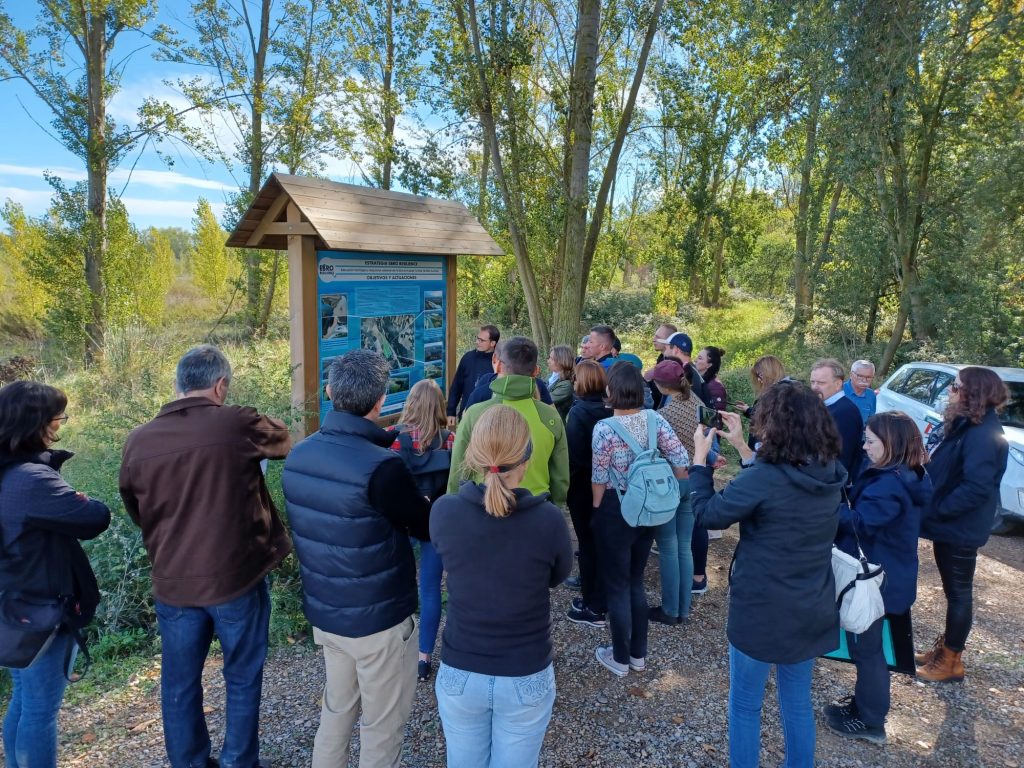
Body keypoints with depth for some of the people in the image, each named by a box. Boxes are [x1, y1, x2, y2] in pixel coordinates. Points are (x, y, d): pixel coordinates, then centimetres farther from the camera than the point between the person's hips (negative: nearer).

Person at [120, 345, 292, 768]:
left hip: (173, 583, 3)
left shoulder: (139, 440, -3)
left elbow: (136, 512, 12)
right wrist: (267, 424, 24)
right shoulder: (238, 424, -15)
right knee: (242, 680, 17)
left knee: (179, 683, 20)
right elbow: (292, 443, 5)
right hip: (236, 578, -3)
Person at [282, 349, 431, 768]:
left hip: (323, 611, 7)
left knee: (336, 708, 26)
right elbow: (430, 529, -12)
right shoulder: (382, 468, -27)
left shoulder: (297, 455, -5)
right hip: (378, 618, -7)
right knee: (382, 726, 14)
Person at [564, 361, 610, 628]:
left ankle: (592, 608, 11)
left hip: (583, 487, -6)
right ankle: (601, 600, 30)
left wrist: (566, 486, -9)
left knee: (587, 543, 3)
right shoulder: (610, 409, 1)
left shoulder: (578, 411, -17)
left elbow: (573, 453, -19)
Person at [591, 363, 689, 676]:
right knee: (636, 581, 20)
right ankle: (638, 654, 32)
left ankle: (620, 659, 24)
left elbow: (599, 478, -13)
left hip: (615, 510, -5)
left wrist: (597, 510, 3)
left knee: (616, 585, 10)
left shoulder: (604, 428, -19)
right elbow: (680, 460, -6)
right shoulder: (654, 419, -5)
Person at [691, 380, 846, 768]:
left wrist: (700, 457, -3)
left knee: (745, 706, 15)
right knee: (798, 703, 24)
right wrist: (742, 448, 13)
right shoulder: (829, 474, -4)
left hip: (761, 612, -6)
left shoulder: (763, 478, -26)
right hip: (810, 611, 7)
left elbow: (707, 513, -13)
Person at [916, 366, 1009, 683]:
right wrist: (934, 510, 7)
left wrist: (936, 511, -22)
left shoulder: (983, 434, -24)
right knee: (953, 590, 20)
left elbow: (976, 487, -30)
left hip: (960, 529, -9)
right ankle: (945, 647, 34)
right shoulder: (967, 425, 8)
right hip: (951, 526, 9)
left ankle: (951, 661, 19)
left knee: (958, 592, 5)